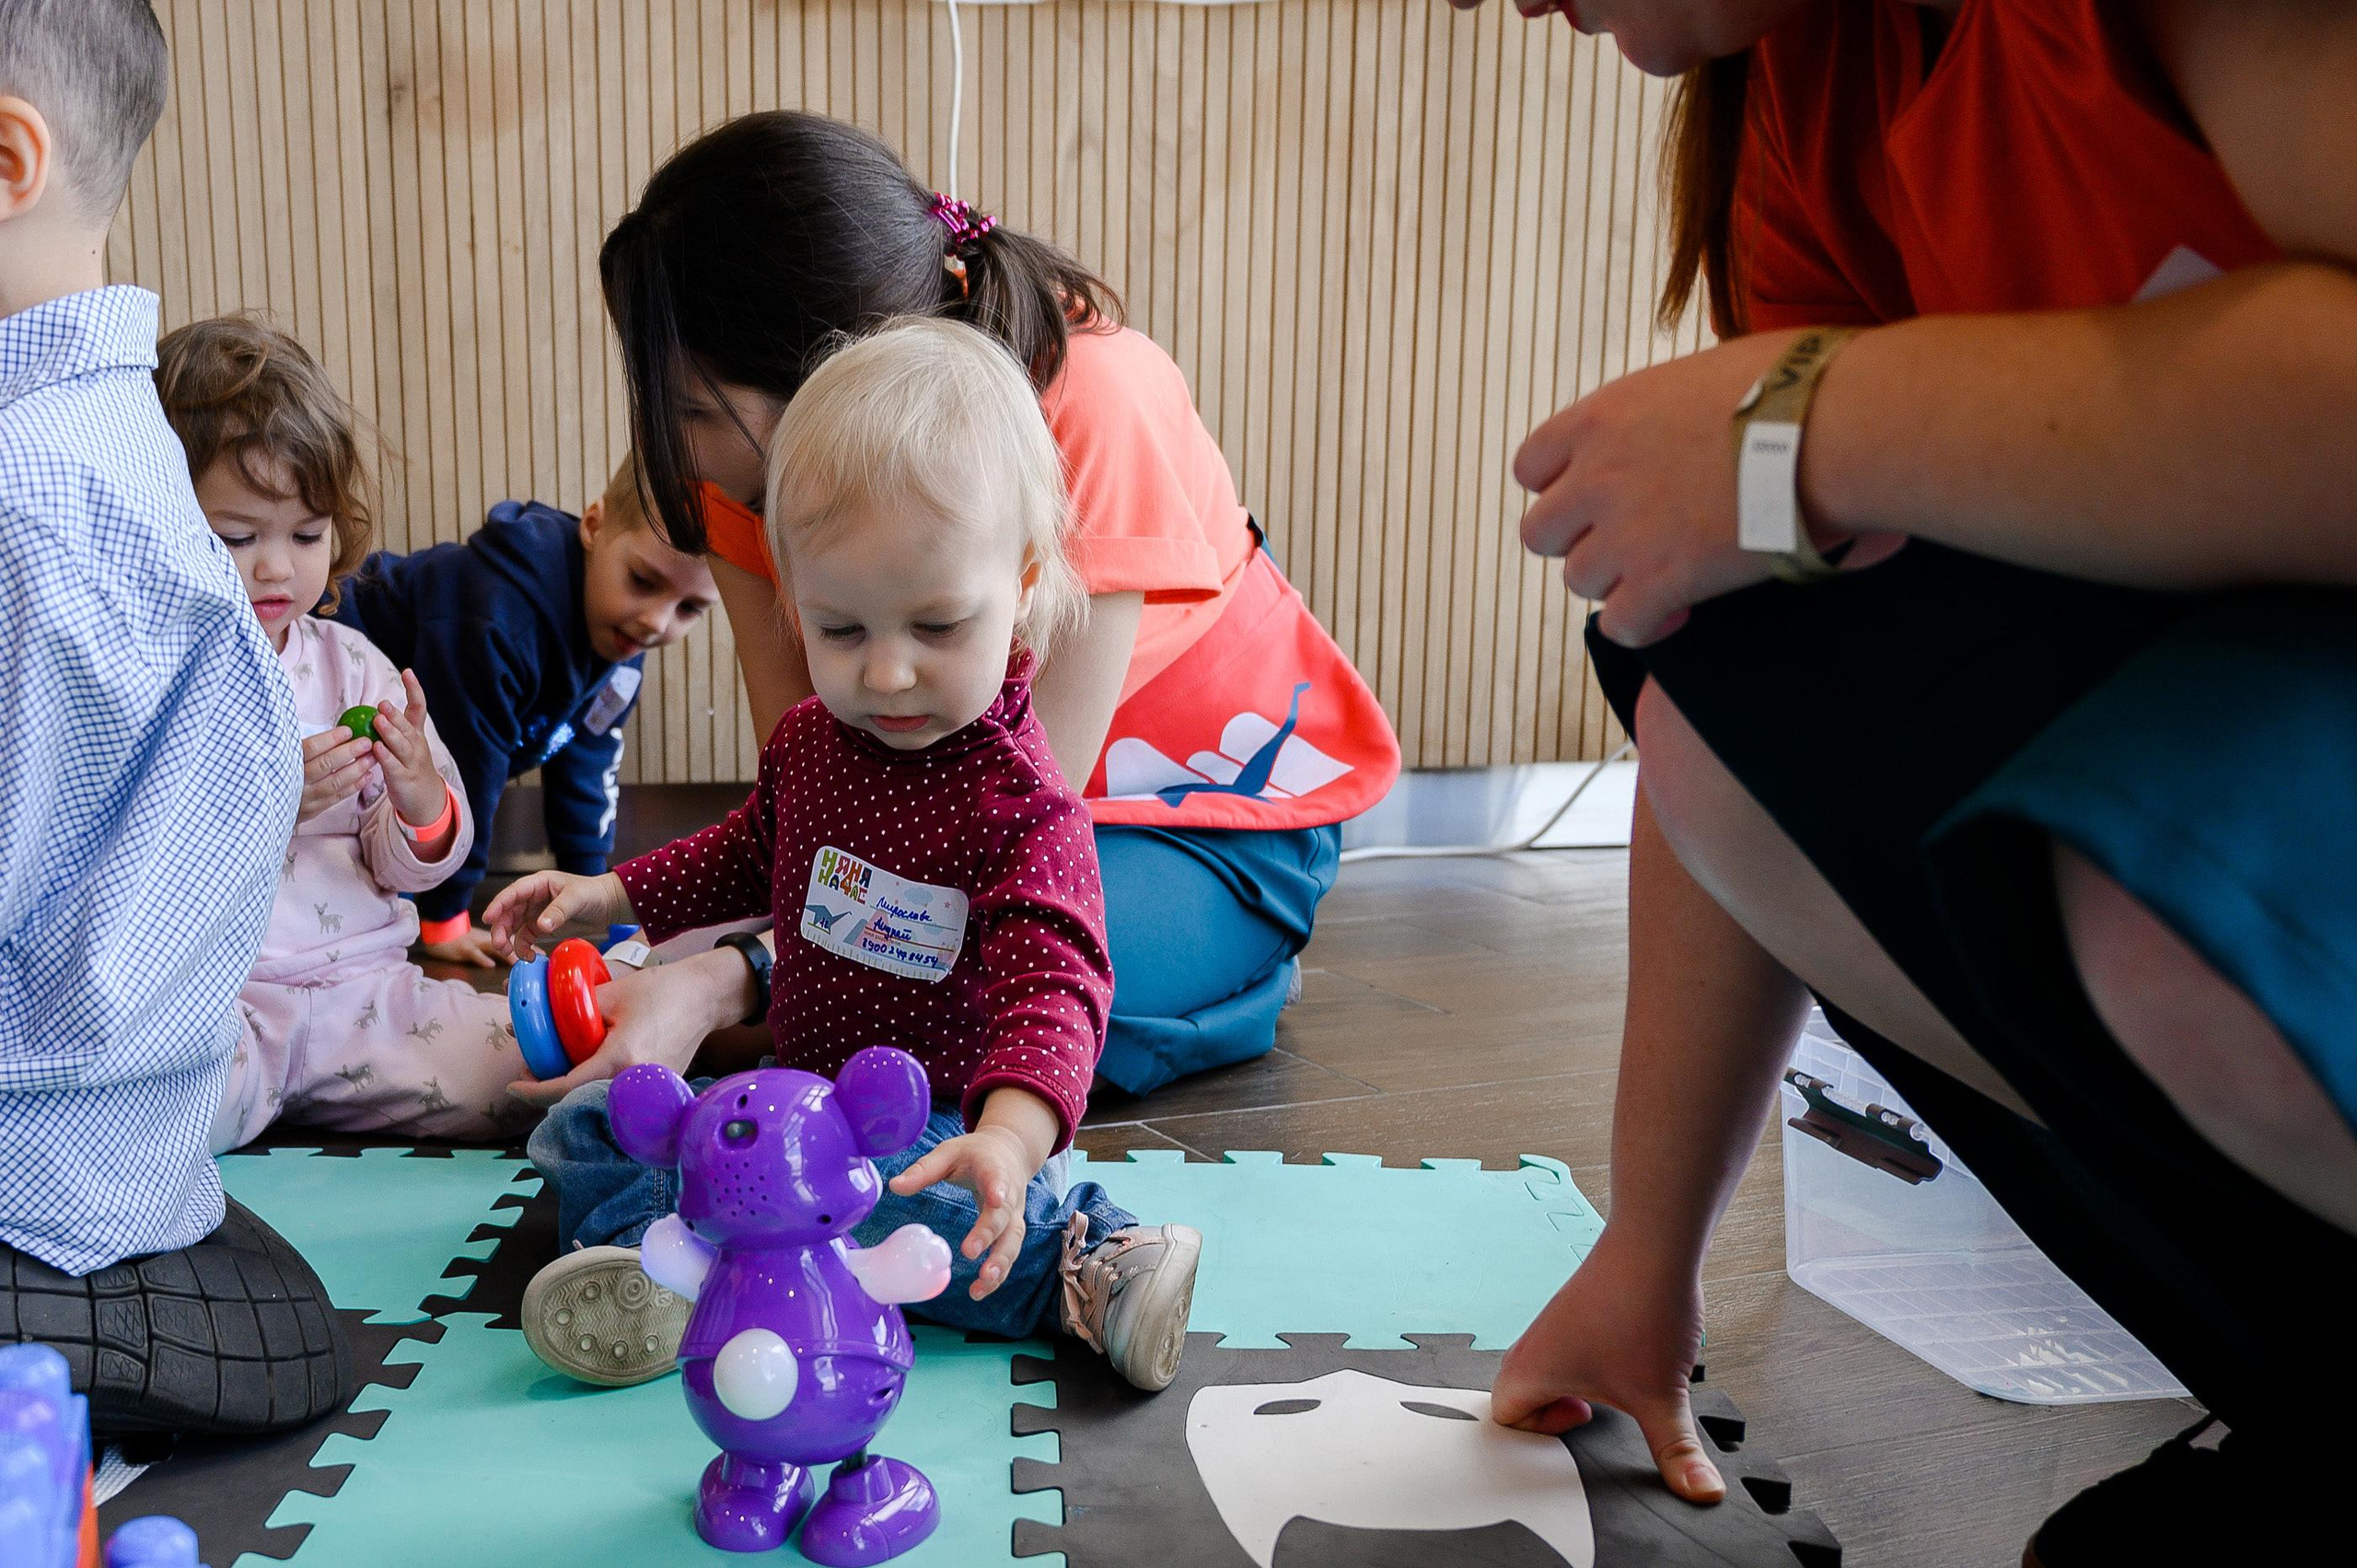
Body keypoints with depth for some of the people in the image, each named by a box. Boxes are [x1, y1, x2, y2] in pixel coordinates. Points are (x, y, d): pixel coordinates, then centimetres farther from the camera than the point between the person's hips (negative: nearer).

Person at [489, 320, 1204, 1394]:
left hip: (942, 1121, -9)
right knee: (583, 1130, 1)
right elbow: (756, 852, 23)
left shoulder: (1021, 804, -23)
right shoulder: (809, 738, 1)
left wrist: (1010, 1135, -53)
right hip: (801, 1086, 9)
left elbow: (1052, 986, -34)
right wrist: (609, 893, 18)